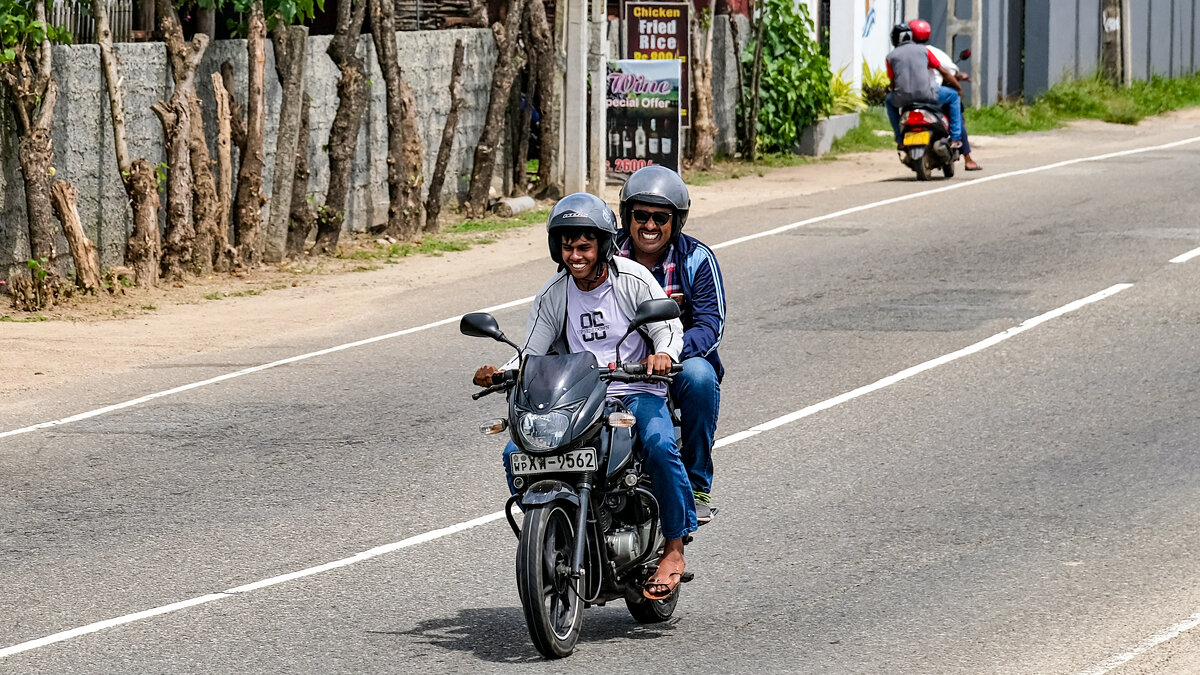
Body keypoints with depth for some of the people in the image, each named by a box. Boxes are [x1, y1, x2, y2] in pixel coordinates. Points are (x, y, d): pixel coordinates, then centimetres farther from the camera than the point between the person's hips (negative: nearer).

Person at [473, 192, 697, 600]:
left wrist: (663, 354, -28)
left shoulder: (633, 280, -5)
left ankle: (674, 548, -20)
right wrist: (501, 374, -16)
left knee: (659, 445, -34)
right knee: (517, 452, -17)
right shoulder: (554, 295, 5)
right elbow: (531, 353, 5)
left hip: (637, 393, -4)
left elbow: (669, 328, -4)